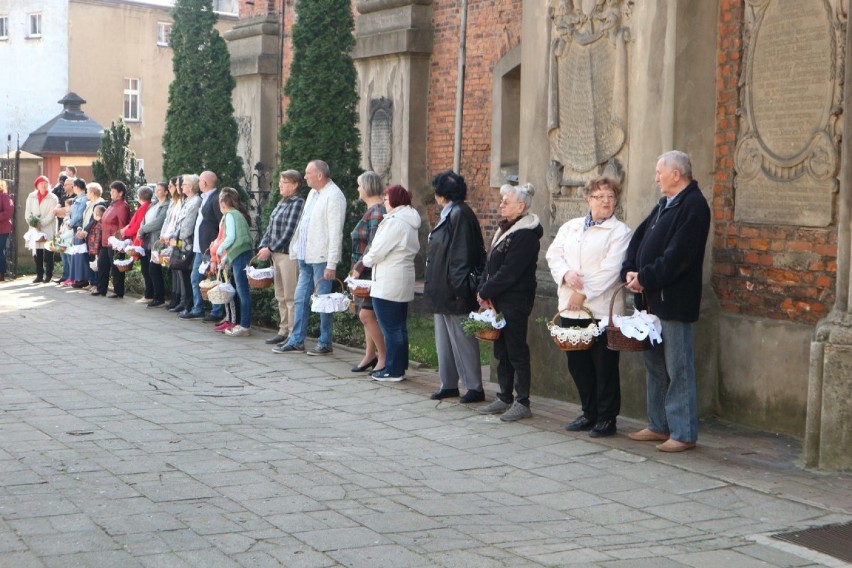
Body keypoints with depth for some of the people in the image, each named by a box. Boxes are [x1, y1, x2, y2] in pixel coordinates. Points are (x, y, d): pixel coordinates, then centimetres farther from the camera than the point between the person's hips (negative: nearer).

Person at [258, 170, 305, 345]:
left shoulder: (298, 203, -11)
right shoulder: (281, 203, 15)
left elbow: (289, 232, -17)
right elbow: (271, 228, 17)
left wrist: (270, 249, -16)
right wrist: (264, 246, 2)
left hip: (289, 254, -9)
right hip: (276, 254, 9)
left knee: (290, 297, -6)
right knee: (280, 296, 13)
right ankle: (283, 331, 21)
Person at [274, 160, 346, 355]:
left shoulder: (333, 196, -13)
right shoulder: (313, 193, 15)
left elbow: (335, 233, -17)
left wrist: (332, 264, -20)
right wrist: (296, 250, 17)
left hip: (322, 258, -9)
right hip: (306, 256, 9)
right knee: (301, 299, 12)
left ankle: (325, 343, 8)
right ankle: (296, 341, 18)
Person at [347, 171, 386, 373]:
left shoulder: (377, 212, -16)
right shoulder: (372, 210, 15)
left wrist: (359, 268, -16)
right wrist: (357, 267, 15)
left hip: (372, 272, -10)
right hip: (365, 273, 10)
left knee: (366, 314, -12)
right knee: (367, 313, 13)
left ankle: (383, 357, -5)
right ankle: (370, 355, 21)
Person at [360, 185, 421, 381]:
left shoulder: (395, 222, -17)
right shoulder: (409, 221, 14)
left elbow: (378, 251, -18)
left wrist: (366, 260, 4)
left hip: (388, 284, -10)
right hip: (403, 283, 10)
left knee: (390, 328, -4)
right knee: (400, 327, 14)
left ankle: (393, 370, 0)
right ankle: (399, 367, 20)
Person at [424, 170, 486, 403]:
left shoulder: (459, 215, -17)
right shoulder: (449, 214, 14)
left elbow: (461, 255, -21)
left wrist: (458, 289, -24)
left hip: (454, 292, -10)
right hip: (443, 291, 10)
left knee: (461, 339, -4)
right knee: (444, 338, 14)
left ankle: (475, 387, 2)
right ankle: (449, 384, 22)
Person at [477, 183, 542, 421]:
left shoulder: (525, 235, -16)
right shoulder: (504, 228, 14)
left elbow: (509, 272, -20)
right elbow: (491, 263, 13)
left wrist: (485, 292, -13)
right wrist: (485, 290, 0)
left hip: (515, 302, -9)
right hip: (499, 301, 9)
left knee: (516, 351, -4)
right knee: (501, 350, 13)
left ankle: (522, 403, 3)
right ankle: (505, 397, 22)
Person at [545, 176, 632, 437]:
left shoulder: (620, 232, -3)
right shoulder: (570, 227, 15)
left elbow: (610, 269, -12)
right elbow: (554, 254, 7)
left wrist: (584, 293, -16)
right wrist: (566, 274, -13)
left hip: (602, 309, -5)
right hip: (570, 308, 6)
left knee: (605, 366, 0)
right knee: (577, 364, 11)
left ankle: (607, 418, 9)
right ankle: (589, 413, 24)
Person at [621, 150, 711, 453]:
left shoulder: (693, 206, -14)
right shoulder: (665, 204, 16)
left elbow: (677, 256, -21)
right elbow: (639, 238, 14)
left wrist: (645, 278, -17)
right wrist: (630, 271, -2)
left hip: (674, 301, -10)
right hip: (652, 299, 10)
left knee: (678, 368, -3)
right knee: (654, 365, 15)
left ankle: (684, 433, 3)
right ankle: (659, 426, 25)